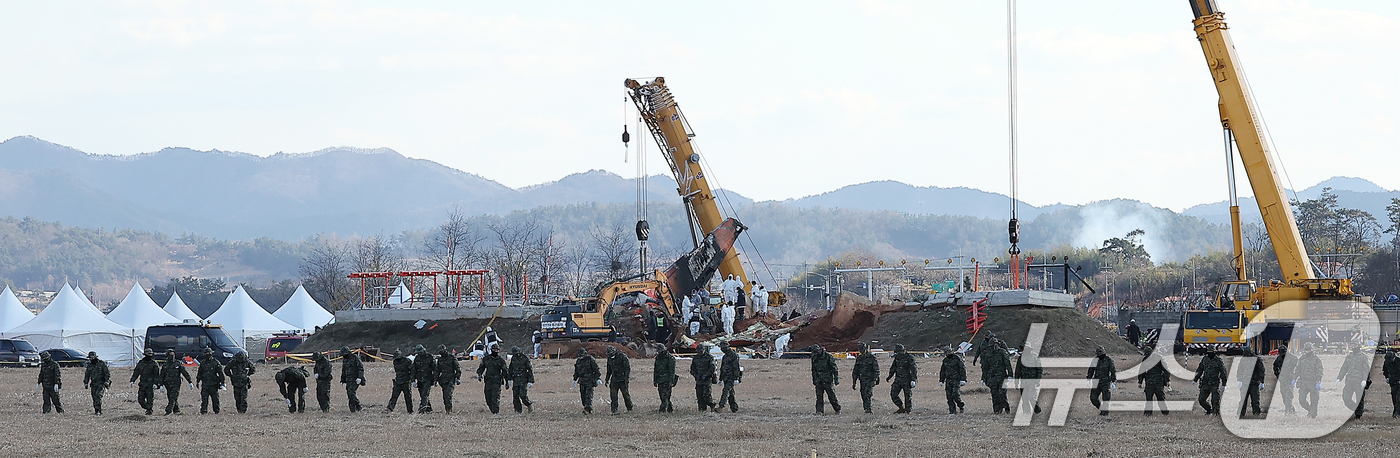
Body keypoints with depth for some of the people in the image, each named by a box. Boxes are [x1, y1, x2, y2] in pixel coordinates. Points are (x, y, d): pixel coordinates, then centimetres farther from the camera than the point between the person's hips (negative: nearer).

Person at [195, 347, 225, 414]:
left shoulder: (216, 362, -2)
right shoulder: (202, 363, 10)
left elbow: (220, 373, -1)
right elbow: (199, 373, 19)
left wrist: (222, 382, -4)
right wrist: (197, 381, 16)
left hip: (213, 384, -3)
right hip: (205, 383, 3)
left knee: (215, 398, 4)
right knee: (204, 398, -7)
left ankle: (216, 410, 14)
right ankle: (203, 409, -10)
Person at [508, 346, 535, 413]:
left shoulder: (525, 359, -9)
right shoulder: (513, 359, 9)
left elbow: (530, 370, -7)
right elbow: (510, 369, 21)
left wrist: (530, 381, -10)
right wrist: (509, 379, 17)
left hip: (523, 380, -6)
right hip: (515, 380, 6)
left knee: (522, 395, -14)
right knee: (515, 396, 0)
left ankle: (529, 405, 9)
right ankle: (517, 409, 6)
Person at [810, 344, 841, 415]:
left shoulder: (828, 356, -10)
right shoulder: (814, 358, 6)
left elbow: (834, 368, -6)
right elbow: (813, 370, 19)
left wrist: (836, 379, -9)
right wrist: (814, 380, 21)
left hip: (827, 380, -4)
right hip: (818, 380, 4)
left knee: (832, 396, 1)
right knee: (819, 396, -2)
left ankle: (838, 409, 15)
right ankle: (819, 411, 1)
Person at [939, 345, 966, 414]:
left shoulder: (957, 358, -5)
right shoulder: (945, 360, 14)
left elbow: (963, 369, -7)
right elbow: (942, 370, 24)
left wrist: (963, 379, -13)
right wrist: (941, 380, 19)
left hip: (956, 380, -6)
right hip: (948, 380, 6)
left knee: (955, 395, -15)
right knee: (949, 396, 0)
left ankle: (961, 407, 5)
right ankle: (952, 410, 5)